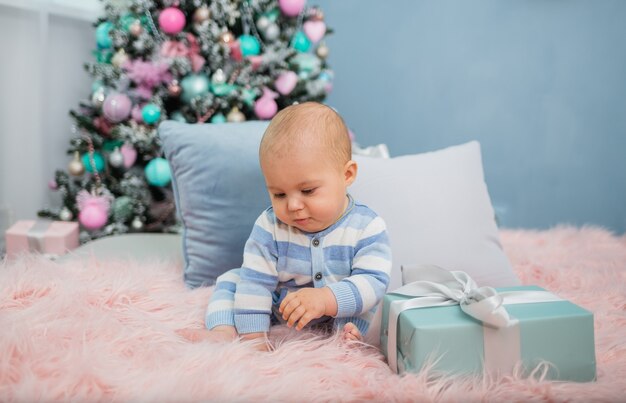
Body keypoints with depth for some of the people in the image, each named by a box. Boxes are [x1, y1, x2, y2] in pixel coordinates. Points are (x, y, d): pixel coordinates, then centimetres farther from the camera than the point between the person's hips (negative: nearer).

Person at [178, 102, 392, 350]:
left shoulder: (366, 227, -23)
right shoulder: (270, 226, -19)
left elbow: (374, 281, -29)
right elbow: (256, 281, -21)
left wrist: (327, 299, -45)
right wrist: (253, 336, -27)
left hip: (337, 316, -1)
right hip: (274, 308, 2)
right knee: (232, 279, -7)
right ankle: (225, 333, -22)